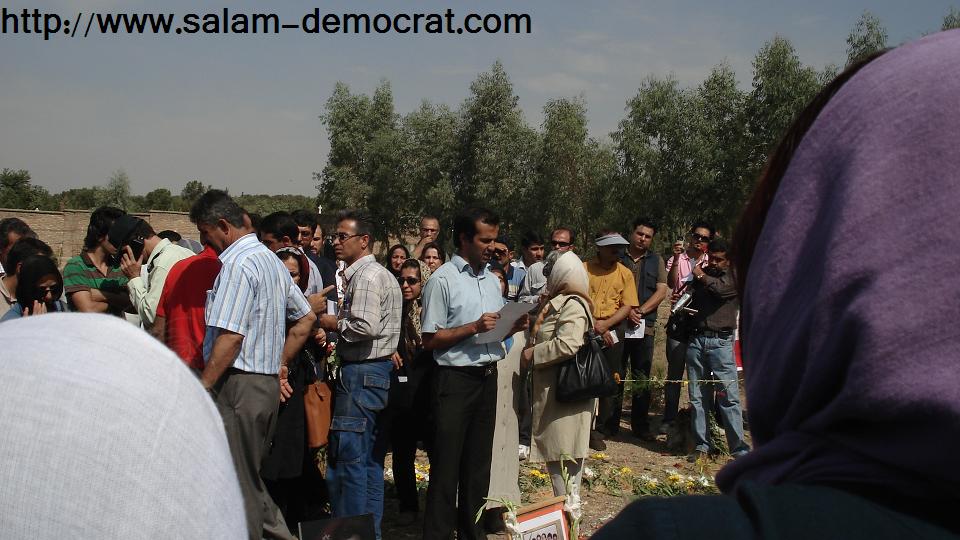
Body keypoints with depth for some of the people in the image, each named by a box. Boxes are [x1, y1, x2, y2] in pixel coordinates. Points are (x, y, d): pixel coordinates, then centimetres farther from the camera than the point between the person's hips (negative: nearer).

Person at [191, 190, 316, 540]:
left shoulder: (237, 264, -14)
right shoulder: (271, 259, 16)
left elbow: (230, 337, -21)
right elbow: (306, 318, 22)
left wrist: (200, 389, -17)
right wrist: (280, 363, 21)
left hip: (239, 384, -10)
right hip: (268, 383, 10)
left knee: (238, 485, -2)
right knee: (250, 479, 19)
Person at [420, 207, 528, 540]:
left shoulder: (492, 280, 13)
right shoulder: (443, 280, -9)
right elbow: (430, 340, -11)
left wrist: (514, 326, -1)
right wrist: (473, 328, -19)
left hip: (488, 377, 7)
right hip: (456, 379, -7)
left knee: (479, 460, 14)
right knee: (447, 463, 0)